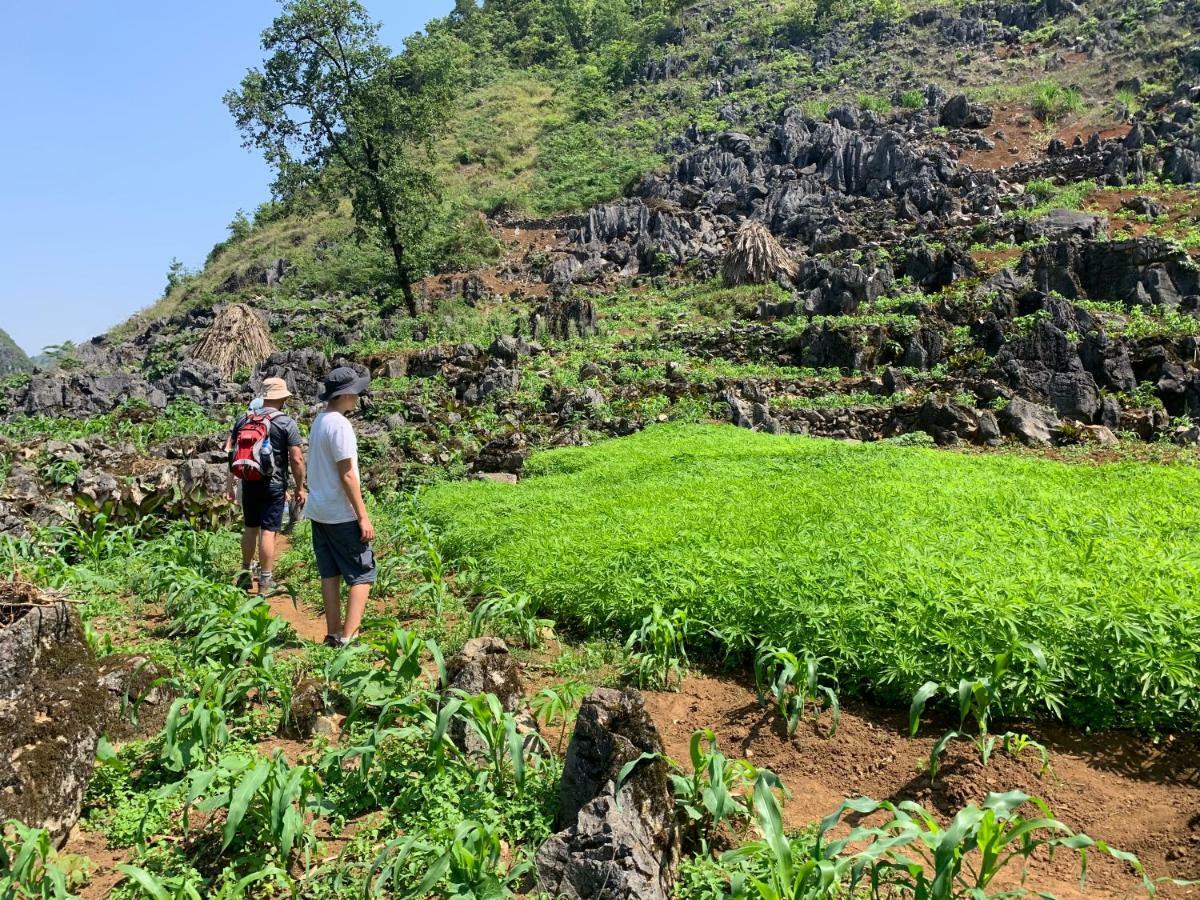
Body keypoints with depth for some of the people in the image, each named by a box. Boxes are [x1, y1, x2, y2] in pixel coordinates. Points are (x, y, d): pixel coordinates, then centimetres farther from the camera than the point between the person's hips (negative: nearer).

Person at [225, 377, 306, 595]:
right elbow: (297, 459, -12)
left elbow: (229, 451, 7)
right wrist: (300, 488, -2)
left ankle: (245, 574, 29)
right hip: (273, 485, -5)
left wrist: (229, 484, 13)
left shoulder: (243, 418, 6)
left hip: (249, 482, 5)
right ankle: (266, 581, 5)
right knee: (268, 531, 0)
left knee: (250, 527, 18)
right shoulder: (287, 423, -8)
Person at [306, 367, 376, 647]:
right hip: (341, 515, -9)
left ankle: (333, 634, 18)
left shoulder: (319, 420, 10)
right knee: (362, 575, -2)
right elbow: (347, 476, -20)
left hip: (318, 511, 9)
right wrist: (363, 517, -17)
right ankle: (348, 637, -5)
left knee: (330, 574, 13)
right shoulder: (340, 425, -18)